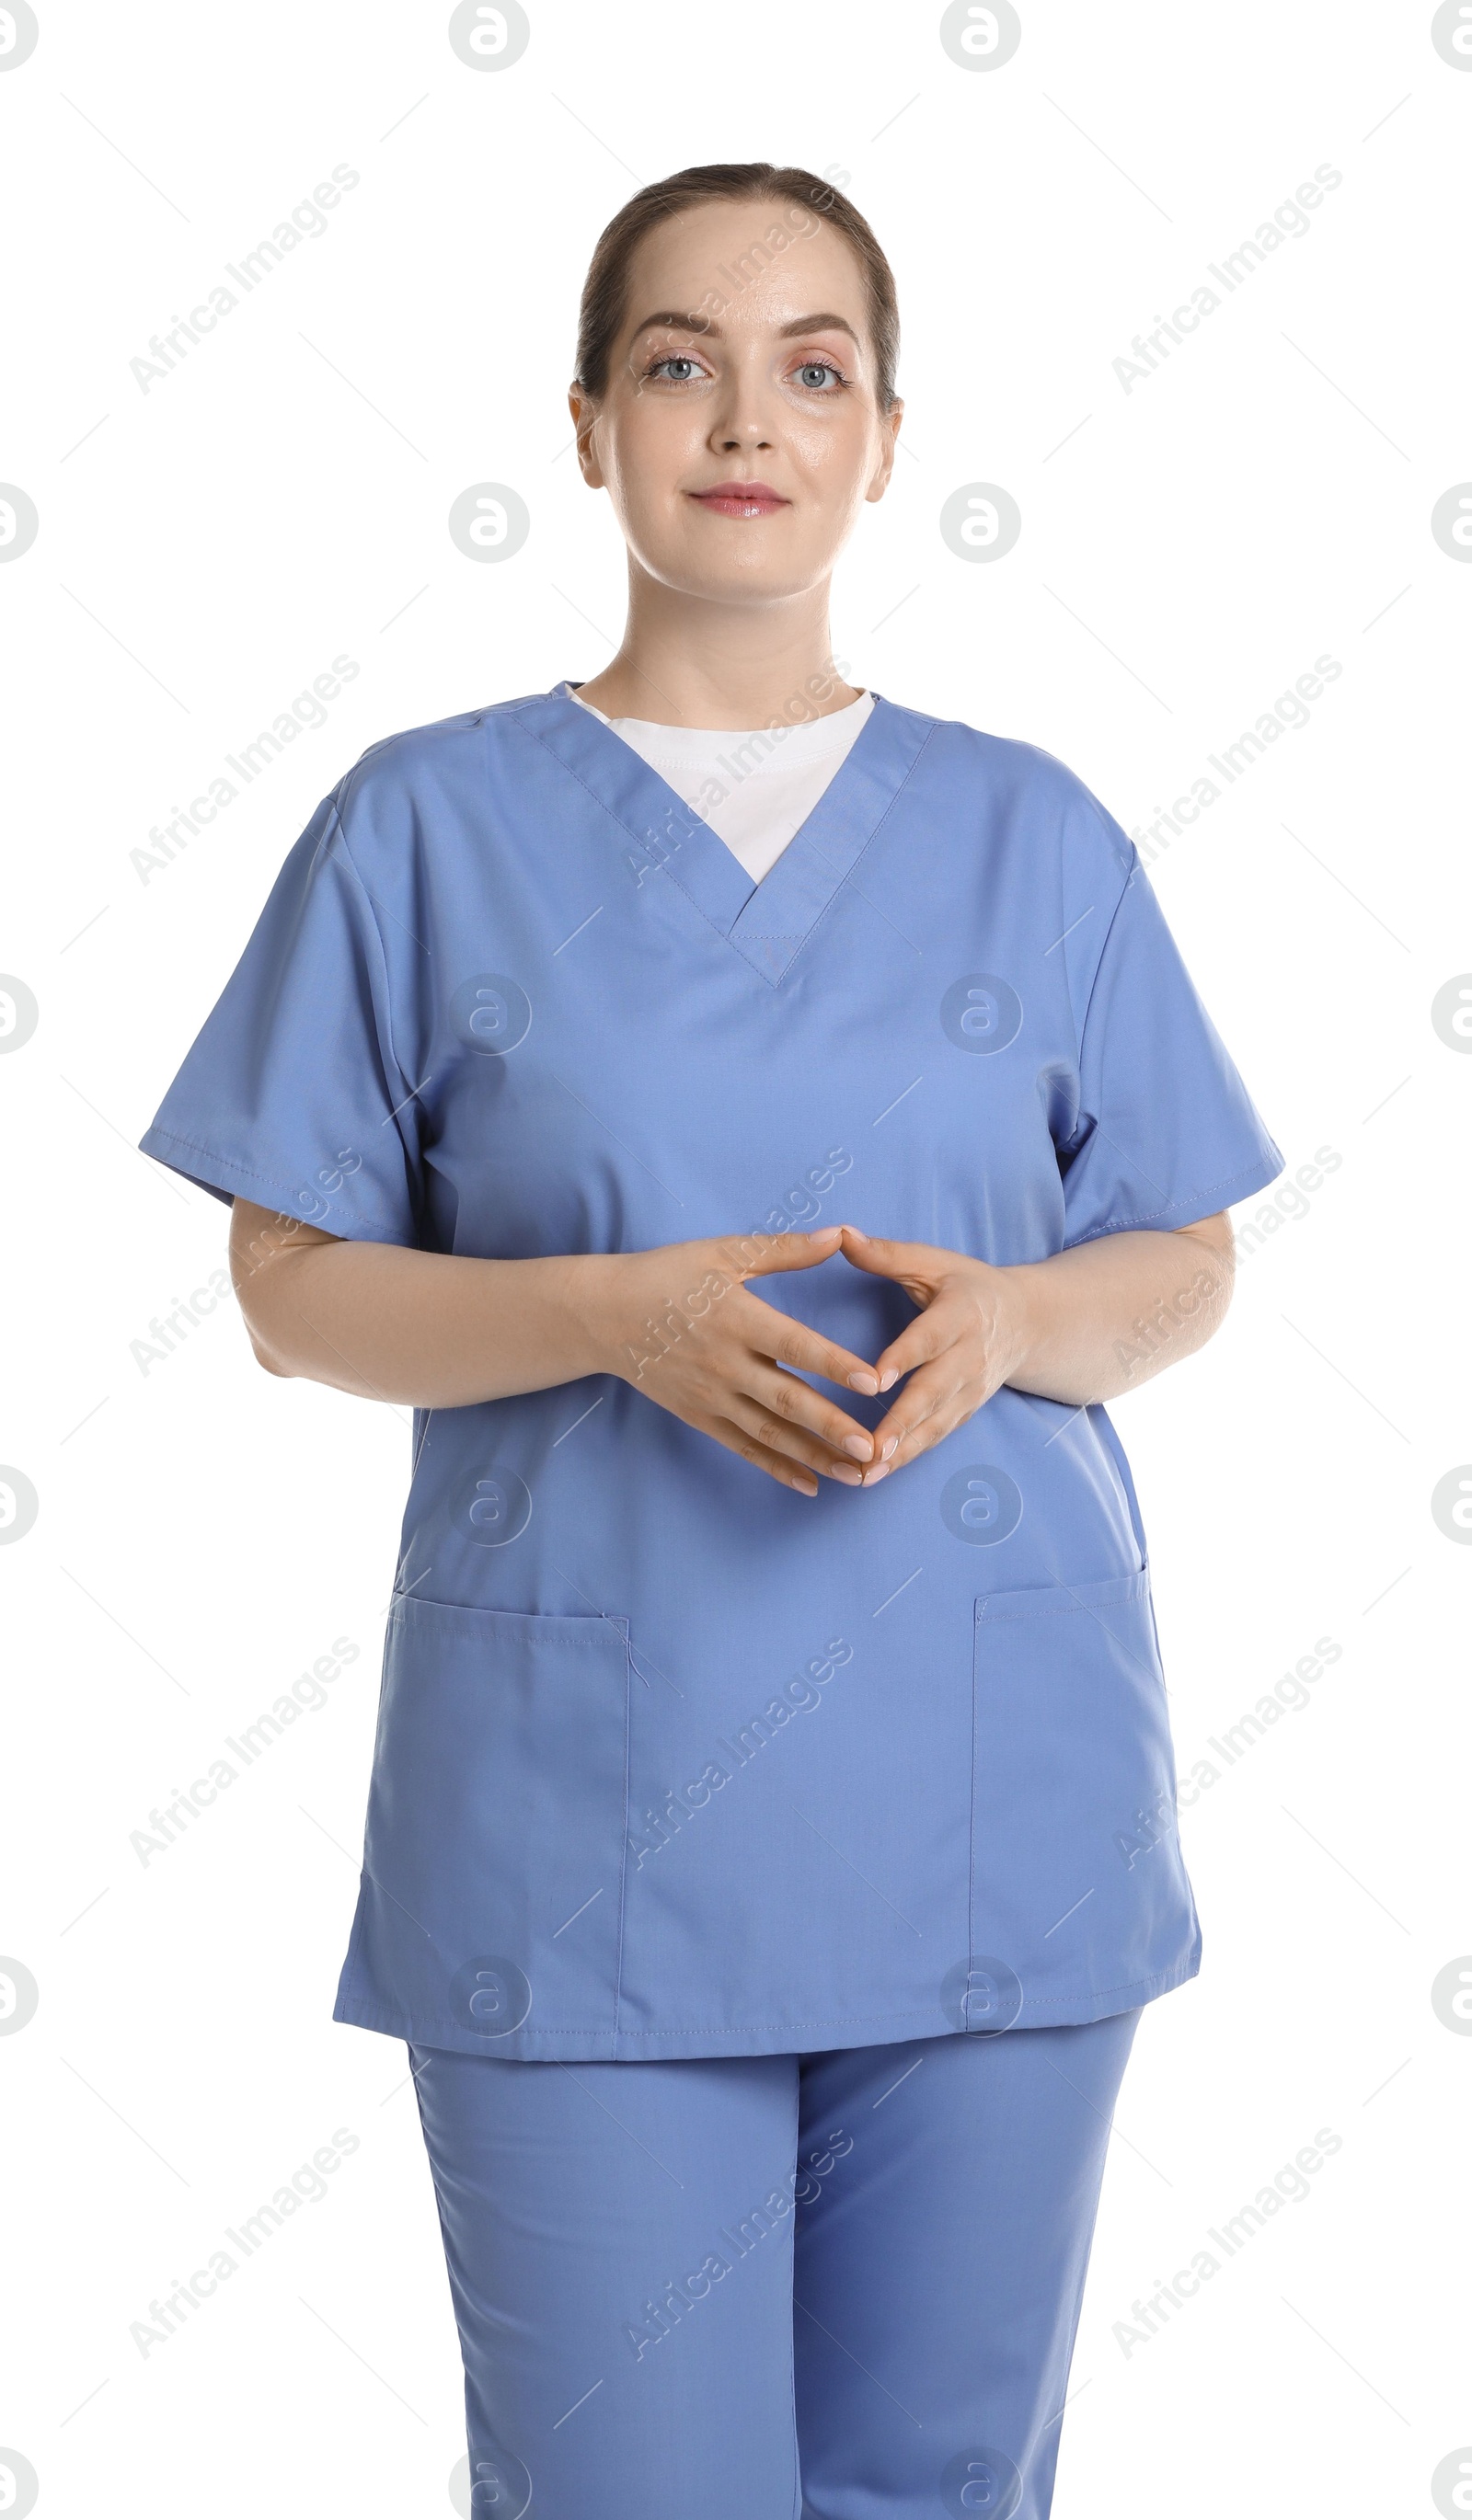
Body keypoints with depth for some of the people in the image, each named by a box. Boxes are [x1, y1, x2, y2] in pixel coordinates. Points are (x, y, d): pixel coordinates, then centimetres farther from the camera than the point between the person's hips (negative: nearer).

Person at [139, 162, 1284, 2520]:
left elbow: (1182, 1269, 11)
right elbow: (294, 1283, 2)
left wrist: (1004, 1320, -11)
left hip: (989, 1791, 2)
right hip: (584, 1803, -2)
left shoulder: (1032, 834, 8)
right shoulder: (432, 823, 2)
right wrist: (616, 1311, -15)